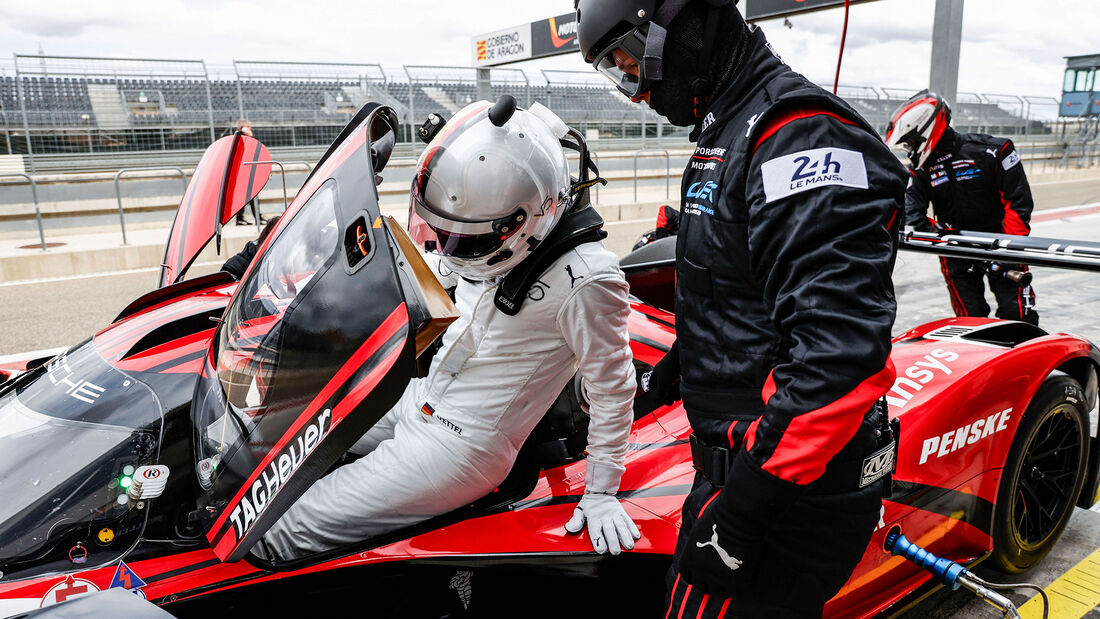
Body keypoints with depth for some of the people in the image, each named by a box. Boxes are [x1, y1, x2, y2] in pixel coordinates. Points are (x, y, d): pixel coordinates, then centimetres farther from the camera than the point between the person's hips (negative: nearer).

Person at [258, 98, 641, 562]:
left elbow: (612, 387, -15)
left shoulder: (585, 281, -26)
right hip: (415, 396, 8)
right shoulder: (502, 240, -4)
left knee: (279, 537, -6)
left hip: (460, 445, -8)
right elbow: (434, 269, 16)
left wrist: (601, 493, -7)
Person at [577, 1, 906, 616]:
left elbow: (842, 353, -30)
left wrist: (742, 507, -27)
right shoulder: (727, 135, 12)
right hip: (745, 459, 10)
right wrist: (665, 379, 29)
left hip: (792, 495, -10)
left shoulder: (803, 133, -21)